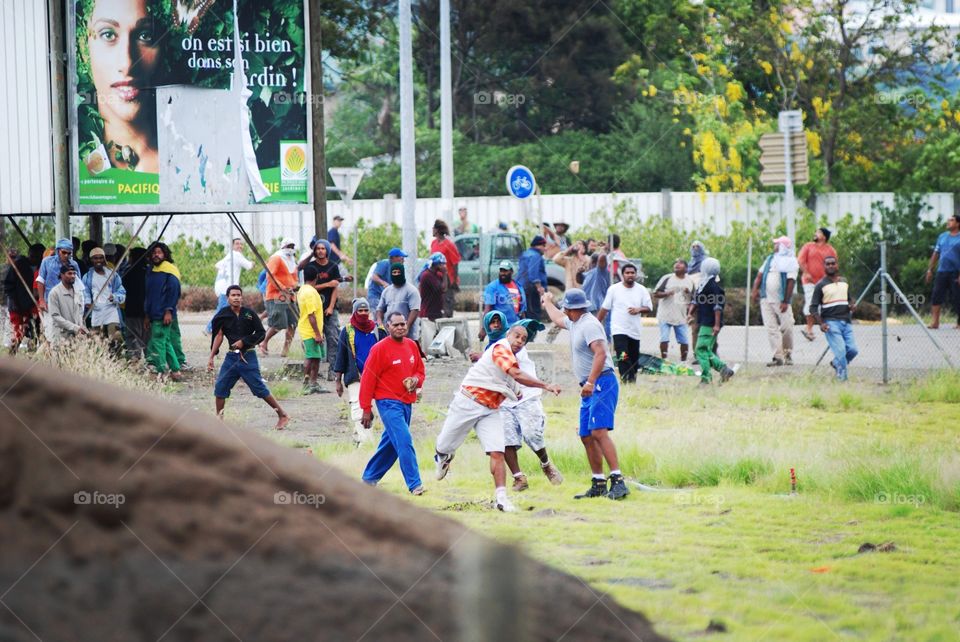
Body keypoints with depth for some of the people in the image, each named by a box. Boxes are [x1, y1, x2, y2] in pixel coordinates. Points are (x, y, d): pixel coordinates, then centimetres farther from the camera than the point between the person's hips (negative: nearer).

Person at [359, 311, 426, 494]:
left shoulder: (412, 345, 8)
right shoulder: (380, 349, -10)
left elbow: (421, 371, 19)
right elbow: (367, 379, -9)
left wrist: (416, 380, -6)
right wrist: (366, 409, -9)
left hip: (406, 403, 7)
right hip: (389, 402, -7)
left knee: (391, 444, 15)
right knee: (404, 441, -16)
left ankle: (370, 479, 30)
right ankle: (414, 484, -15)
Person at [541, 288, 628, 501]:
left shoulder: (589, 324, -13)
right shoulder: (574, 323, 18)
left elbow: (600, 354, -26)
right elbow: (558, 319, 44)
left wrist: (590, 382, -32)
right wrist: (548, 303, 59)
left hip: (601, 383, -10)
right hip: (589, 388, 10)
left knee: (599, 431, -22)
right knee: (586, 436, 8)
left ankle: (618, 481, -29)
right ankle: (599, 485, 13)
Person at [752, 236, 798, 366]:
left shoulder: (791, 262, -2)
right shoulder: (770, 259, 16)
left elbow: (791, 282, -9)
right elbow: (760, 275, 16)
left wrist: (786, 301, -17)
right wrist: (755, 290, 0)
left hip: (780, 301, -5)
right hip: (766, 299, 5)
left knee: (786, 327, -4)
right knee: (771, 328, -2)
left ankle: (787, 354, 14)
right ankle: (777, 357, -3)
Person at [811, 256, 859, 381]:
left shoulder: (844, 282, 16)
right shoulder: (821, 285, 0)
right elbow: (813, 307, -2)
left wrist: (851, 305, 3)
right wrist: (821, 323, -15)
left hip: (846, 321, 5)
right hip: (831, 323, -5)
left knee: (852, 350, -5)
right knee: (840, 351, -16)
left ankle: (836, 363, 21)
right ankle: (842, 378, -9)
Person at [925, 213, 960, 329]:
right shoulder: (942, 236, 14)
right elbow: (936, 253, 18)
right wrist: (930, 269, 13)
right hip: (942, 271, 5)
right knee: (936, 296, -3)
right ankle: (935, 321, -2)